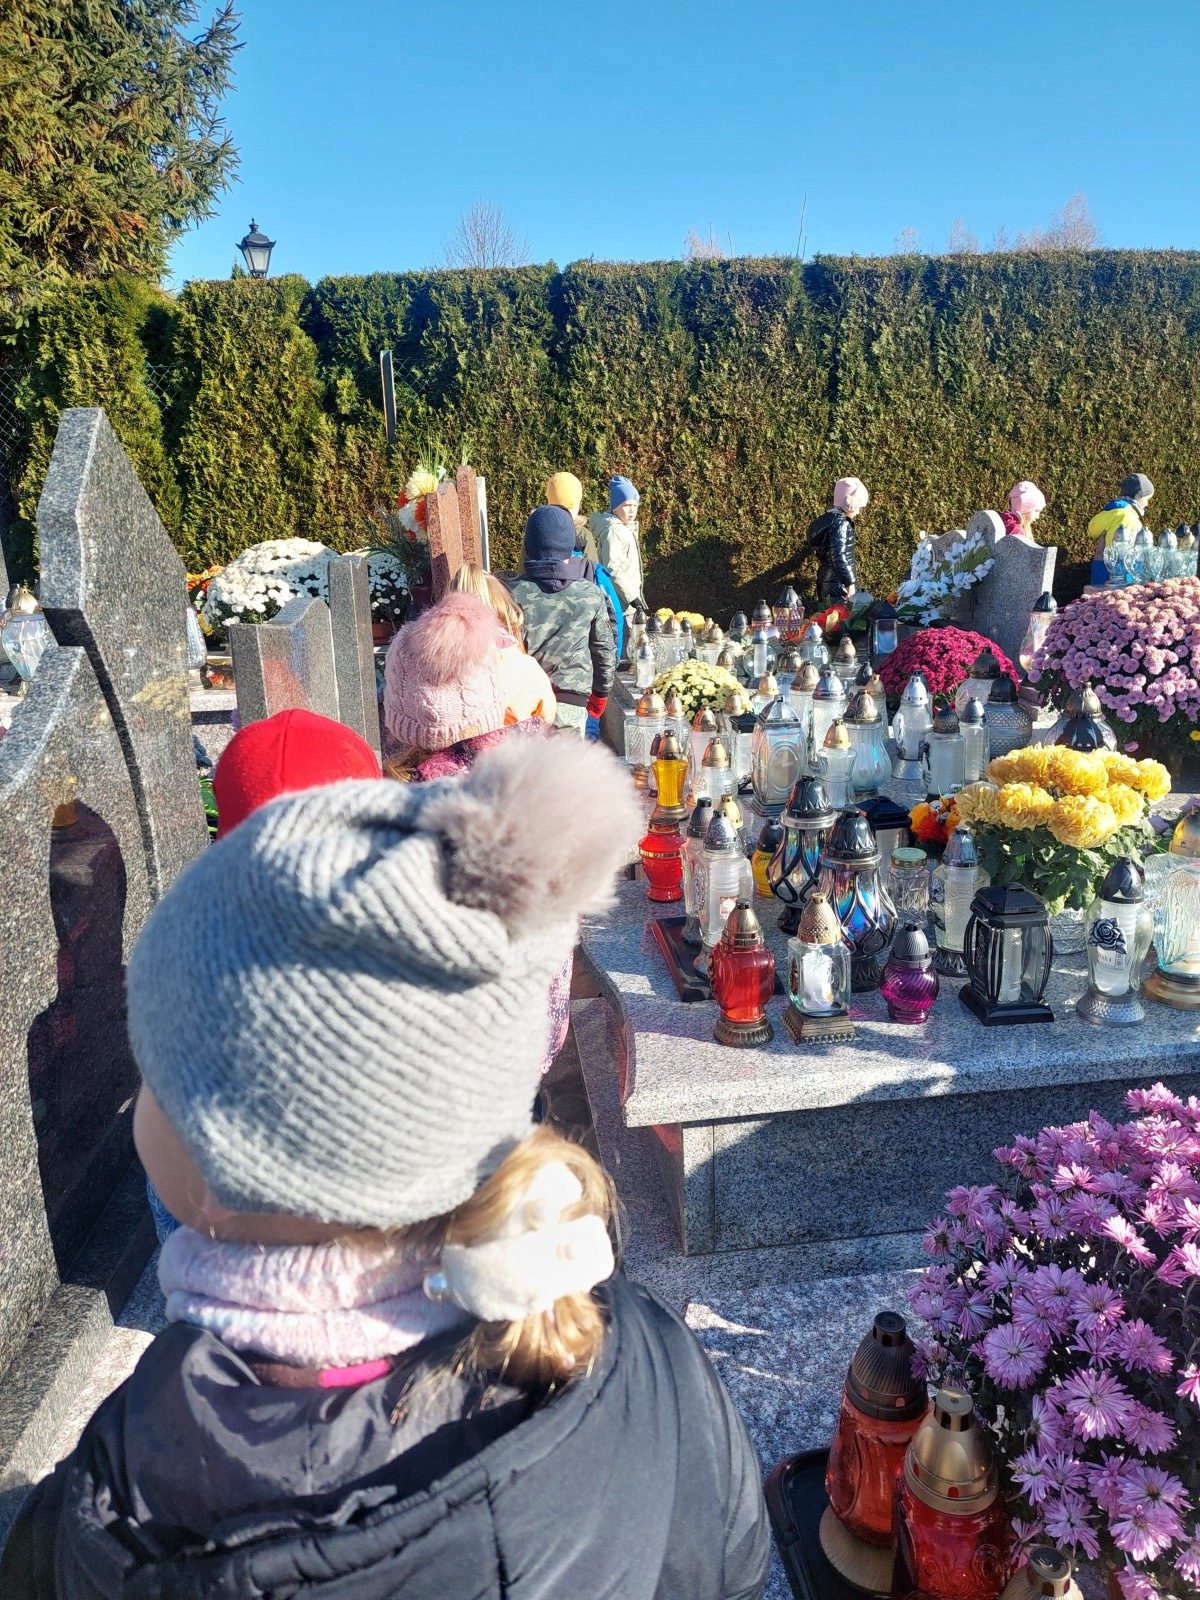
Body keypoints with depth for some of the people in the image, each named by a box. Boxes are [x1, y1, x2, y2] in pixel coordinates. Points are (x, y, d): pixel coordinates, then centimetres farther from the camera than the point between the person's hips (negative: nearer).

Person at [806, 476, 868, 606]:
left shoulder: (825, 519, 11)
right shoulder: (840, 524, -17)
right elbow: (839, 557, -24)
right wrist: (850, 583, -23)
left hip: (825, 583, 10)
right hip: (839, 585, -10)